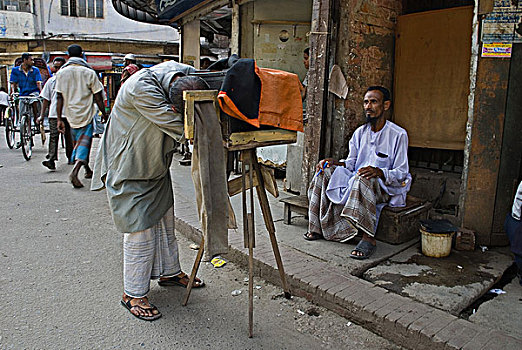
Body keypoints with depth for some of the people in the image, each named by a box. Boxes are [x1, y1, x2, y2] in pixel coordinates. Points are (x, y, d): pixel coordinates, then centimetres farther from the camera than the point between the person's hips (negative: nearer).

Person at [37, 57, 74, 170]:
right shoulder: (50, 81, 13)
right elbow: (46, 100, 15)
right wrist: (42, 116, 10)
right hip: (54, 114, 1)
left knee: (68, 137, 8)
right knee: (53, 136, -10)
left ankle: (70, 157, 23)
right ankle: (51, 160, -19)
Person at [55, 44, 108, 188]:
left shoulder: (61, 73, 2)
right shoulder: (89, 73, -6)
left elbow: (59, 97, 0)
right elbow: (98, 97, -5)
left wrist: (59, 119, 2)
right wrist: (104, 114, 7)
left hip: (71, 115, 4)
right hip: (86, 114, -4)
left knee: (77, 142, 19)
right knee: (84, 141, -3)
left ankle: (87, 170, 32)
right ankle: (75, 170, -25)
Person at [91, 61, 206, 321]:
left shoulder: (186, 74, -12)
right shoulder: (142, 88, -34)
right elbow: (179, 127, -35)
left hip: (157, 165, 7)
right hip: (129, 168, -7)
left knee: (165, 221, 17)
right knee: (140, 230, -4)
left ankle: (169, 272, 37)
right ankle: (133, 294, 14)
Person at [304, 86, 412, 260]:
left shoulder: (398, 134, -9)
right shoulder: (360, 132, 8)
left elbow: (401, 173, -12)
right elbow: (351, 163, 11)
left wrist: (379, 172, -31)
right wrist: (334, 162, -9)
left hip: (385, 188, -6)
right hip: (355, 181, 6)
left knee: (362, 179, -39)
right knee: (325, 172, -14)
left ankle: (368, 238, -35)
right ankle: (318, 226, -9)